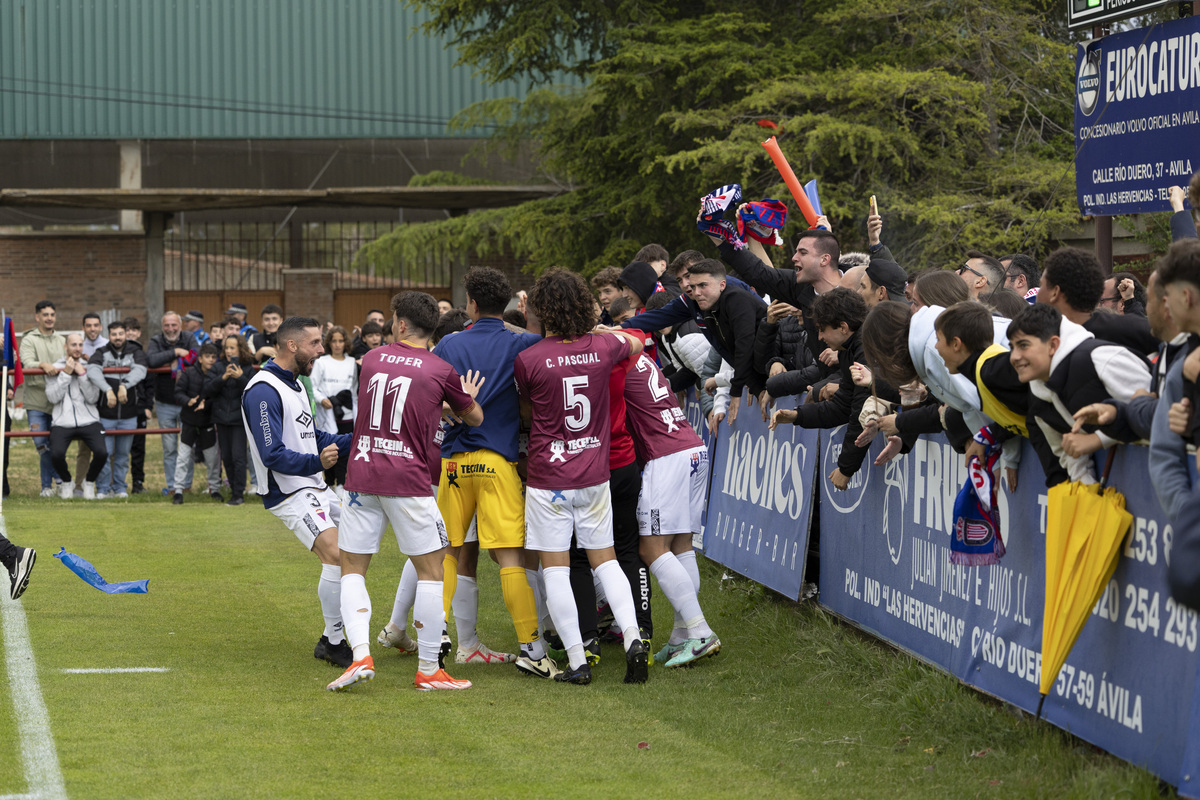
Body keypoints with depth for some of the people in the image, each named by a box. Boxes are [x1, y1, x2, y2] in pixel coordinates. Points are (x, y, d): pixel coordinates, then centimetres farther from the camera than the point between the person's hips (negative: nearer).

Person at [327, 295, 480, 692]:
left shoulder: (371, 359, 8)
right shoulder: (440, 371, 0)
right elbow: (474, 418, 16)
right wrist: (468, 397, 39)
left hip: (362, 475, 3)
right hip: (408, 479, -3)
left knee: (352, 569, 11)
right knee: (431, 570, 5)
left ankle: (361, 655, -7)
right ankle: (428, 670, 4)